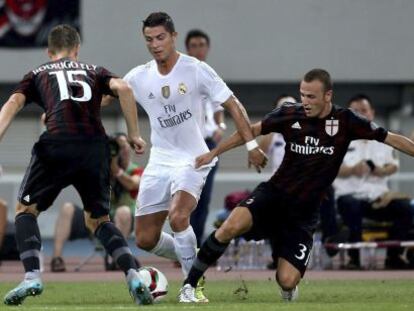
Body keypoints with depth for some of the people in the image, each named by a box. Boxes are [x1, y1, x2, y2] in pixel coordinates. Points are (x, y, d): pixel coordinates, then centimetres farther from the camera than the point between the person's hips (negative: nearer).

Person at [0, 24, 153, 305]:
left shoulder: (37, 74, 24)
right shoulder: (94, 71, 26)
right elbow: (123, 88, 7)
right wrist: (134, 134, 10)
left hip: (57, 143, -2)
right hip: (95, 145, 2)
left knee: (26, 209, 17)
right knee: (98, 219, 19)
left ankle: (32, 278, -3)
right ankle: (134, 277, -1)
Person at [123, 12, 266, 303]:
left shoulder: (196, 70, -9)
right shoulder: (139, 77, 2)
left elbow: (233, 105, -6)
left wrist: (251, 145, -11)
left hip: (193, 159, -5)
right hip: (160, 161, 5)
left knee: (177, 216, -30)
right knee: (145, 239, 0)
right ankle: (188, 259, 29)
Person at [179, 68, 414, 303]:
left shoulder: (345, 122, -7)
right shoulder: (290, 114, -3)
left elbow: (390, 138, -1)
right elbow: (252, 131, 10)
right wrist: (214, 153, 12)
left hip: (303, 212, -1)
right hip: (274, 195, 1)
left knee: (287, 281, -15)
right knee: (232, 226, -30)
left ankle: (289, 293, 25)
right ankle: (189, 285, -16)